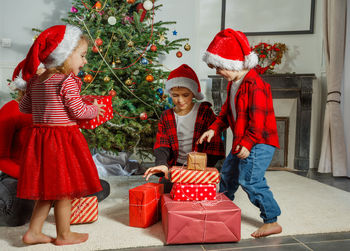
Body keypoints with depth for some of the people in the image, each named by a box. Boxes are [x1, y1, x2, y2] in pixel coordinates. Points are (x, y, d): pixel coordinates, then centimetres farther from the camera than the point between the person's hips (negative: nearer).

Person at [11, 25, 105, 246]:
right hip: (63, 137, -8)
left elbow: (24, 107, 16)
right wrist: (95, 110, 3)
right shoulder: (66, 81, -15)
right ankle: (63, 234, 21)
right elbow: (78, 112, -15)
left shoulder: (35, 80, 9)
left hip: (40, 136, 8)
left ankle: (34, 232, 25)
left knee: (47, 188, 18)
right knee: (63, 189, 6)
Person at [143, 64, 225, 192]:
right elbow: (162, 145, -2)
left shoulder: (204, 112, 0)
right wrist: (162, 164, -24)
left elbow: (214, 145, -5)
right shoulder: (166, 116, 9)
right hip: (175, 166, 3)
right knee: (164, 189, -22)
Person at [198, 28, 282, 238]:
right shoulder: (233, 83, 11)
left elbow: (258, 120, -23)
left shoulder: (254, 85, -20)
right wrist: (214, 129, 6)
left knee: (250, 179, -15)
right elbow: (227, 111, 17)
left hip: (259, 143, -10)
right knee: (227, 173, 20)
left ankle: (272, 221, -2)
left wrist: (247, 143, -24)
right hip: (242, 142, 10)